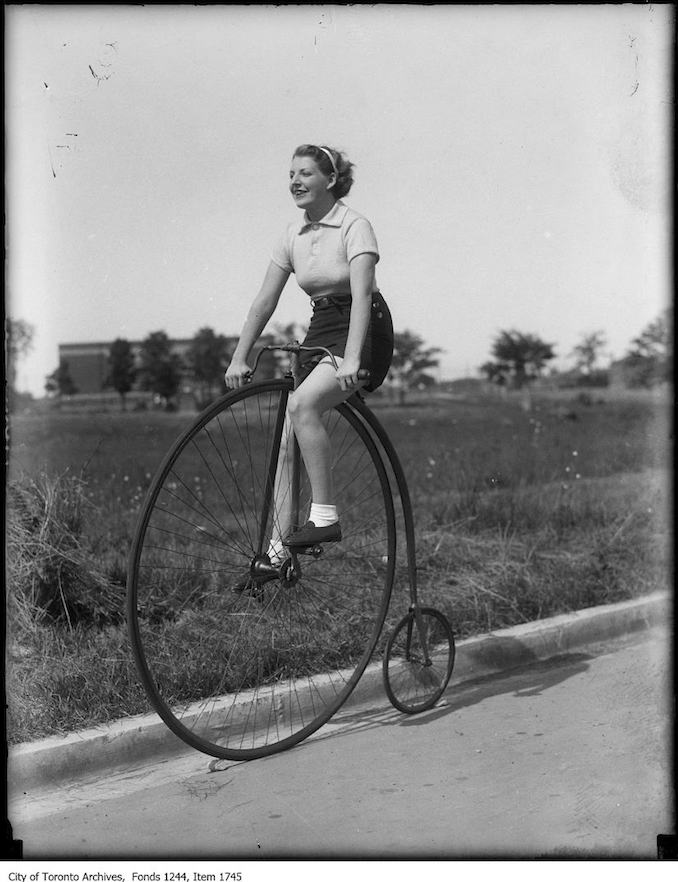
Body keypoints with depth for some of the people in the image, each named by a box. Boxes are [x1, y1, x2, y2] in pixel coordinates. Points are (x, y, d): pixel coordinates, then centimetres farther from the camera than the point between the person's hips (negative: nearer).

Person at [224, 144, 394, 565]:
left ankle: (325, 515, -25)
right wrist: (239, 358, 2)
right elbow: (265, 301, 8)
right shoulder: (294, 235, 8)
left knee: (301, 405, -31)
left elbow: (362, 294, -24)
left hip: (363, 330, -7)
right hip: (320, 330, 7)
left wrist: (351, 359, -35)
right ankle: (278, 548, 4)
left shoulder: (354, 226, -12)